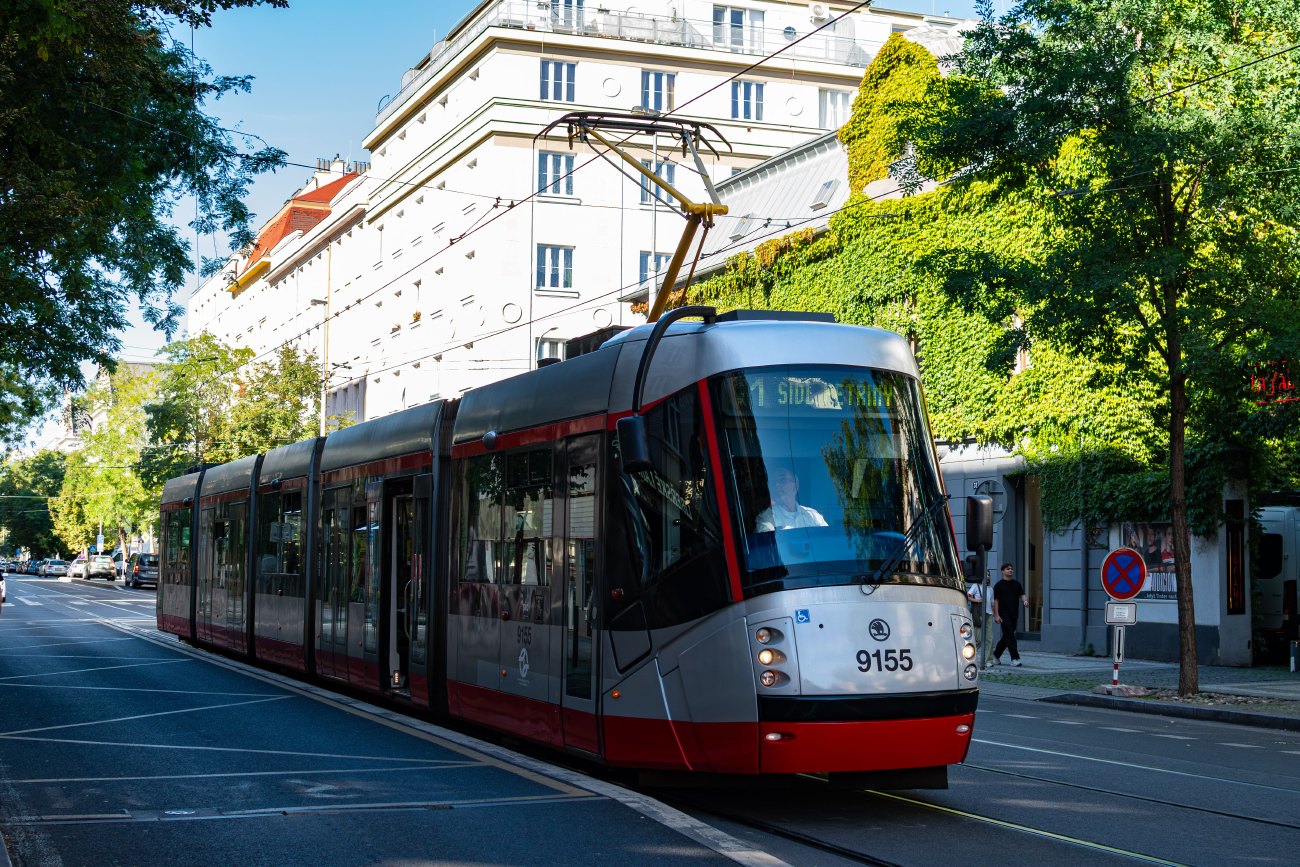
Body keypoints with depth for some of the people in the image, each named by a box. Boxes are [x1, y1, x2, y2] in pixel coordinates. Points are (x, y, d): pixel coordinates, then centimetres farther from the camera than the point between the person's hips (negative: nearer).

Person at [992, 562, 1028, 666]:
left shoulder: (1016, 584, 13)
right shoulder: (999, 585, -1)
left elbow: (1022, 595, 7)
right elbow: (996, 600, -2)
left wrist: (1025, 601, -18)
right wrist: (996, 615, -9)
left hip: (1014, 615, 5)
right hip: (1004, 615, -5)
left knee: (1007, 637, 11)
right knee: (1010, 637, -11)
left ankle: (996, 655, 26)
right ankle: (1015, 658, -12)